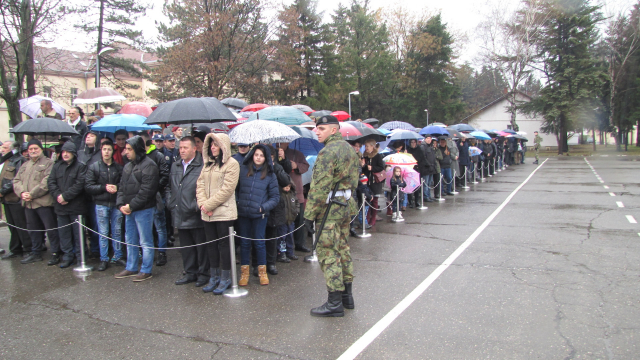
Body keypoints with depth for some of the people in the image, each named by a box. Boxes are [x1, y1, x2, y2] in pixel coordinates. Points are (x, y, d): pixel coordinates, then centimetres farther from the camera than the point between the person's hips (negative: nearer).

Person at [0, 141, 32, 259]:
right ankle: (15, 250, 22)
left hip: (15, 198, -9)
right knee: (12, 225, 14)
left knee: (21, 225, -4)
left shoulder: (18, 160, -10)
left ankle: (28, 250, 2)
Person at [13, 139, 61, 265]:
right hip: (28, 203, 7)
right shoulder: (25, 165, 20)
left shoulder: (48, 163, -3)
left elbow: (46, 182, -15)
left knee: (51, 229, -4)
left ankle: (55, 254, 3)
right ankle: (36, 253, 27)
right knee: (33, 229, 16)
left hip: (44, 202, -7)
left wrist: (32, 194, -17)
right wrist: (22, 193, -7)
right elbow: (16, 181, 13)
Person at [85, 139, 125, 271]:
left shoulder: (118, 167, 5)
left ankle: (117, 257, 19)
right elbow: (88, 187, -3)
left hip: (116, 204, 1)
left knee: (117, 232, 8)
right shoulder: (93, 167, 2)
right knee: (103, 233, 4)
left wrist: (117, 187, -13)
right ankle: (104, 260, 14)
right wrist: (104, 187, -13)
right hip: (101, 204, -1)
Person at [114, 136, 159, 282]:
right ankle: (131, 268, 29)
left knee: (145, 241, 1)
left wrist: (131, 206, -16)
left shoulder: (149, 166, -13)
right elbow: (121, 187, 15)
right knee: (130, 240, 17)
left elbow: (146, 191, -19)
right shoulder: (128, 166, 15)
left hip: (143, 210, -9)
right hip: (128, 210, 9)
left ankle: (146, 270, 11)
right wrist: (121, 204, -1)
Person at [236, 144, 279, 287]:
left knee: (259, 243, 5)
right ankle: (244, 272, 21)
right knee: (244, 243, 9)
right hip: (242, 213, 1)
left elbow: (275, 196, 3)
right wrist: (236, 203, -5)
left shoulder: (270, 175, 2)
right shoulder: (242, 170, 3)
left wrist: (264, 207, -10)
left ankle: (262, 271, 20)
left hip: (259, 215, -1)